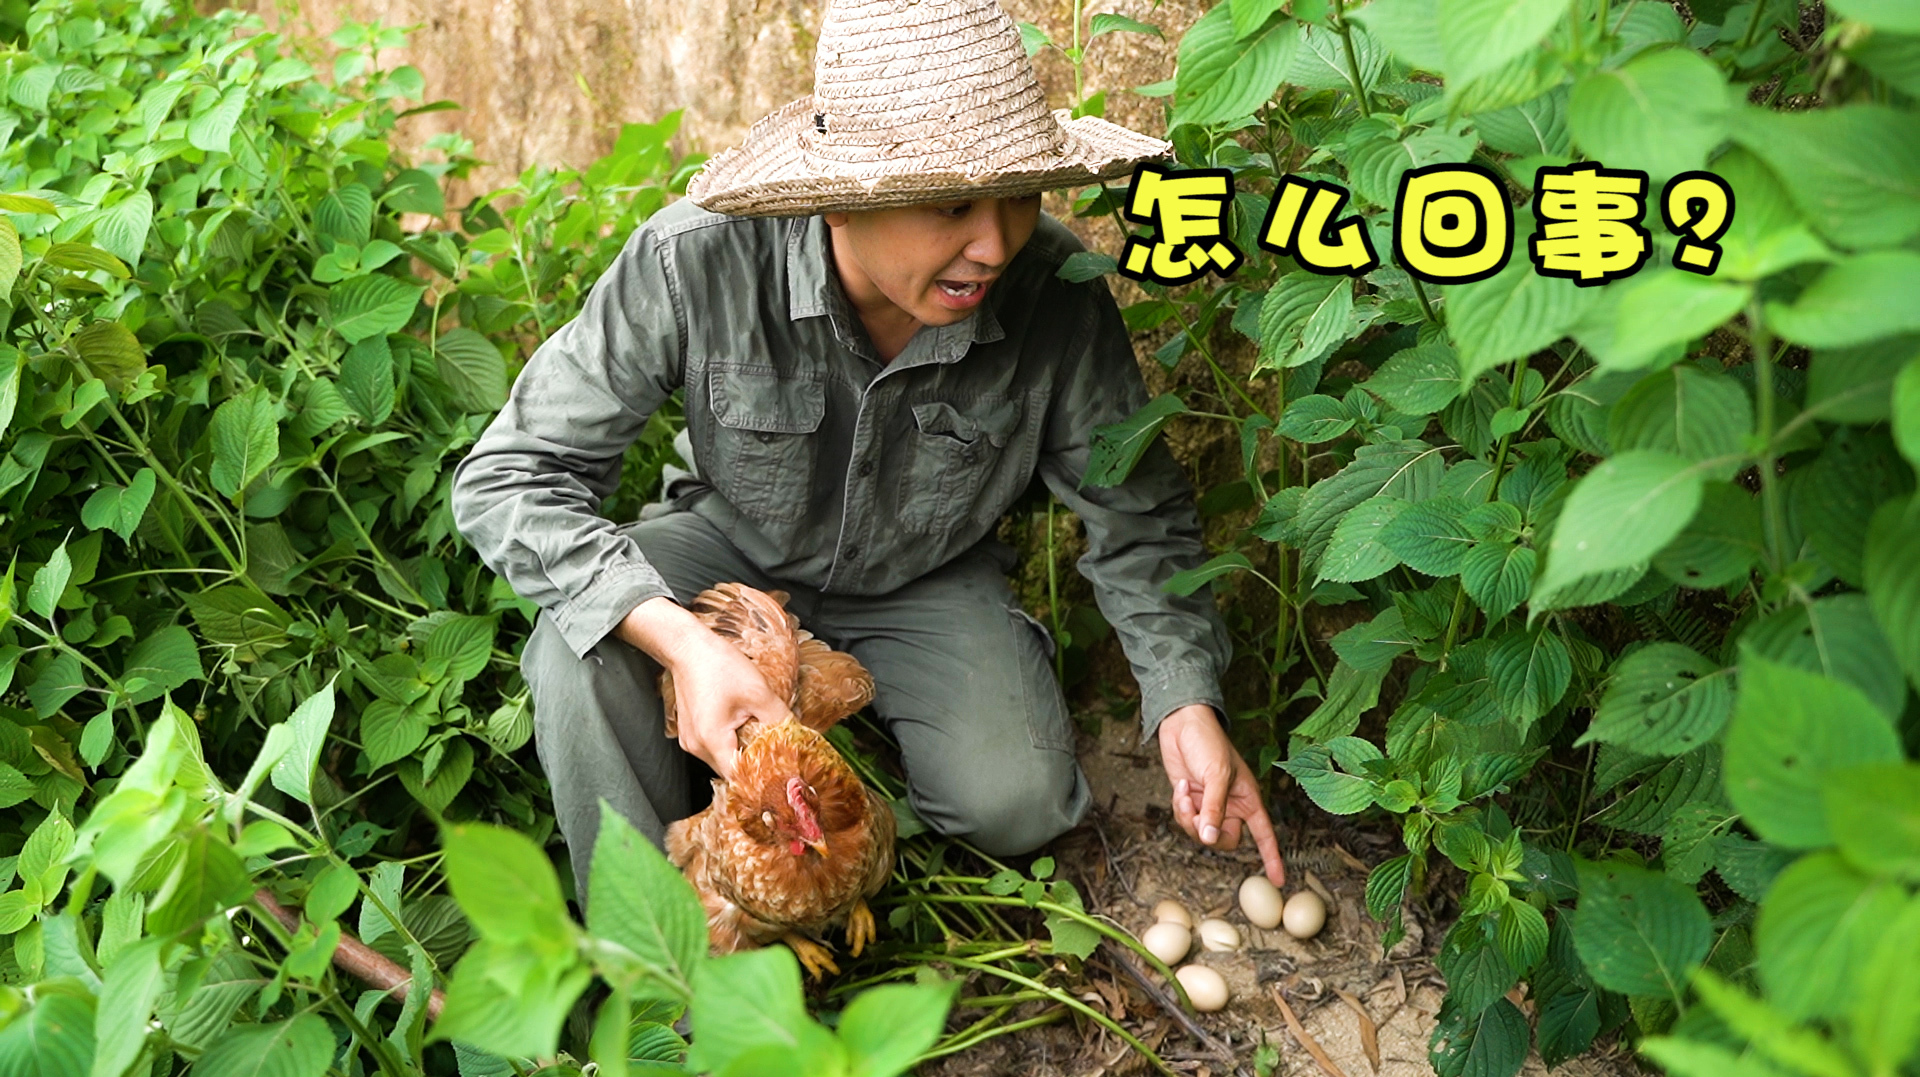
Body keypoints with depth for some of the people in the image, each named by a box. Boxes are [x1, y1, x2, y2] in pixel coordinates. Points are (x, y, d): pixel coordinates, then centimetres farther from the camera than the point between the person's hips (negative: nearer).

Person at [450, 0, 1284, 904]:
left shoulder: (1056, 299, -27)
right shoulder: (695, 261, -33)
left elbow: (1136, 516, -10)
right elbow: (509, 476, -28)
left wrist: (1185, 698, -22)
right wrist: (680, 642, -42)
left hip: (927, 583, 2)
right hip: (732, 549, -1)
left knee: (1017, 804, -19)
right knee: (581, 646, -31)